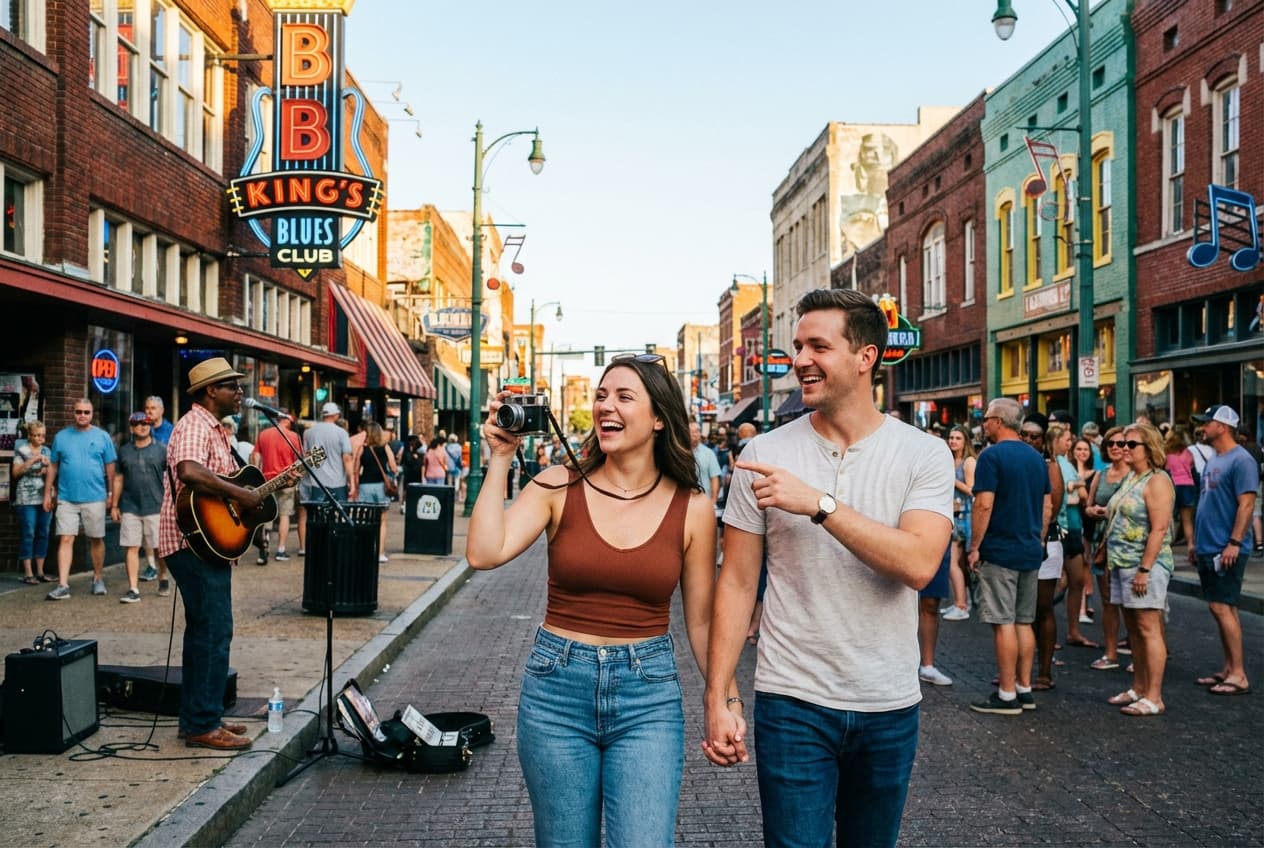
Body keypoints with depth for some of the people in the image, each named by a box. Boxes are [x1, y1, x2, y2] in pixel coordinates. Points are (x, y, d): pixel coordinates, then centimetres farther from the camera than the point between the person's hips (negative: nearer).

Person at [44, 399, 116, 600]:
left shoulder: (102, 437, 3)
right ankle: (63, 585, -5)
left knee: (96, 539, 9)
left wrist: (111, 493, 2)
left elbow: (110, 468, 4)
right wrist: (47, 493, 8)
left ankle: (98, 579, 23)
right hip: (66, 498, 1)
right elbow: (53, 467, 10)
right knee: (65, 539, -4)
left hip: (95, 498, -1)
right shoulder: (61, 437, 7)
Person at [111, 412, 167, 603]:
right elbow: (118, 479, 14)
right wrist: (115, 505, 10)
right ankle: (133, 589, 2)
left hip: (156, 506, -2)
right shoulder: (124, 451, 11)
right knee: (131, 547, 0)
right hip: (130, 507, 2)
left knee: (160, 547, 3)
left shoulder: (162, 449, 2)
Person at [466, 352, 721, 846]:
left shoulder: (692, 508, -2)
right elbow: (484, 554, -17)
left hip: (648, 696, -1)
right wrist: (500, 458, -14)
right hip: (556, 688, 1)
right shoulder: (559, 486, -3)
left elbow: (701, 620, 5)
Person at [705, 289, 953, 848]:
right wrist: (718, 696, -6)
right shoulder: (764, 454, -4)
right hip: (792, 702, -1)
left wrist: (819, 504, -25)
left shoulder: (925, 454, -5)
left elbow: (918, 564, -19)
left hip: (890, 706, 1)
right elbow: (737, 582, -2)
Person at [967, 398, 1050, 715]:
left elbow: (984, 505, -18)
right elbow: (1047, 506, 15)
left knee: (1004, 623, -3)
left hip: (999, 551, -7)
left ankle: (1007, 695, 1)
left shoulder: (992, 455, -12)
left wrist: (974, 546, -12)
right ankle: (1025, 688, 19)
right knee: (1024, 622, 13)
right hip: (1031, 551, 8)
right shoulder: (1036, 457, 11)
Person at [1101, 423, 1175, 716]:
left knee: (1148, 628, -7)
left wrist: (1144, 569, -23)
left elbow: (1159, 529, -19)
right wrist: (1111, 560, 18)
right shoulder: (1131, 479, 17)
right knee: (1133, 629, 13)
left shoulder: (1157, 481, -12)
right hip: (1123, 564, 9)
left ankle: (1154, 698, -4)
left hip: (1144, 565, -9)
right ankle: (1138, 689, 21)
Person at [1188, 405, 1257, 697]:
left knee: (1222, 607, -8)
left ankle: (1239, 675, -2)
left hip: (1226, 550, -9)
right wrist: (1196, 540, 18)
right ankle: (1228, 669, 20)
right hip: (1207, 548, 9)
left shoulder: (1241, 460, -13)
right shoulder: (1212, 460, 15)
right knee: (1220, 608, 12)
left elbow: (1246, 505, -19)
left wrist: (1234, 543, -23)